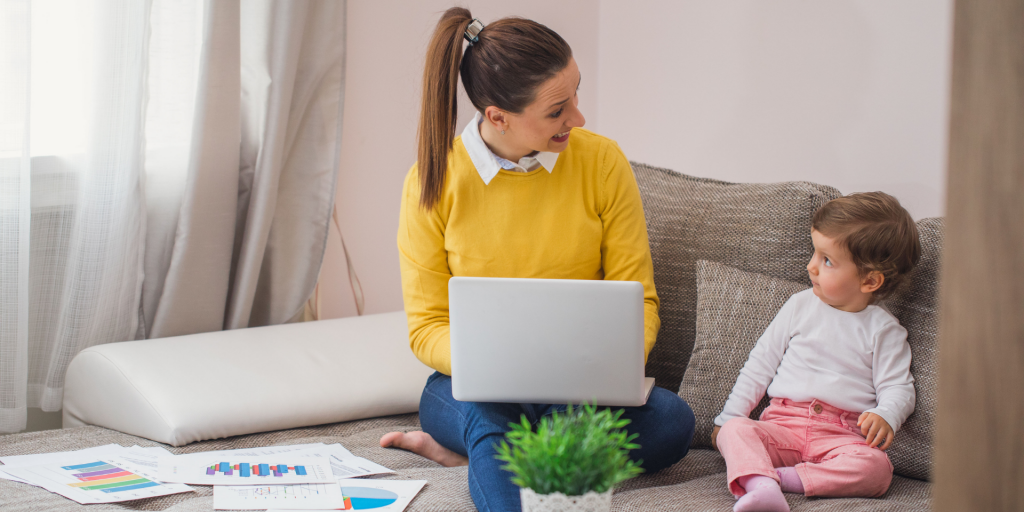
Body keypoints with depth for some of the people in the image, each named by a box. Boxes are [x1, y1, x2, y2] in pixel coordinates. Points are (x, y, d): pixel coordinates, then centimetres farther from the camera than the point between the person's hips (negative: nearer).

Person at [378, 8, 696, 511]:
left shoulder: (601, 162, -4)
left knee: (672, 421, -29)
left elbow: (637, 302, 0)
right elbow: (427, 328, -4)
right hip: (472, 389, -3)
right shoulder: (434, 180, -7)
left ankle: (469, 451, -19)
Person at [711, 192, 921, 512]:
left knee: (875, 468, -33)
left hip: (842, 435, -2)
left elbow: (898, 387, 4)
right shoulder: (801, 306, 14)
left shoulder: (881, 329, 7)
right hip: (784, 423, 2)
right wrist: (730, 414, 11)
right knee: (734, 431, -27)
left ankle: (779, 477, -39)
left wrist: (885, 416, -20)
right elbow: (761, 363, 17)